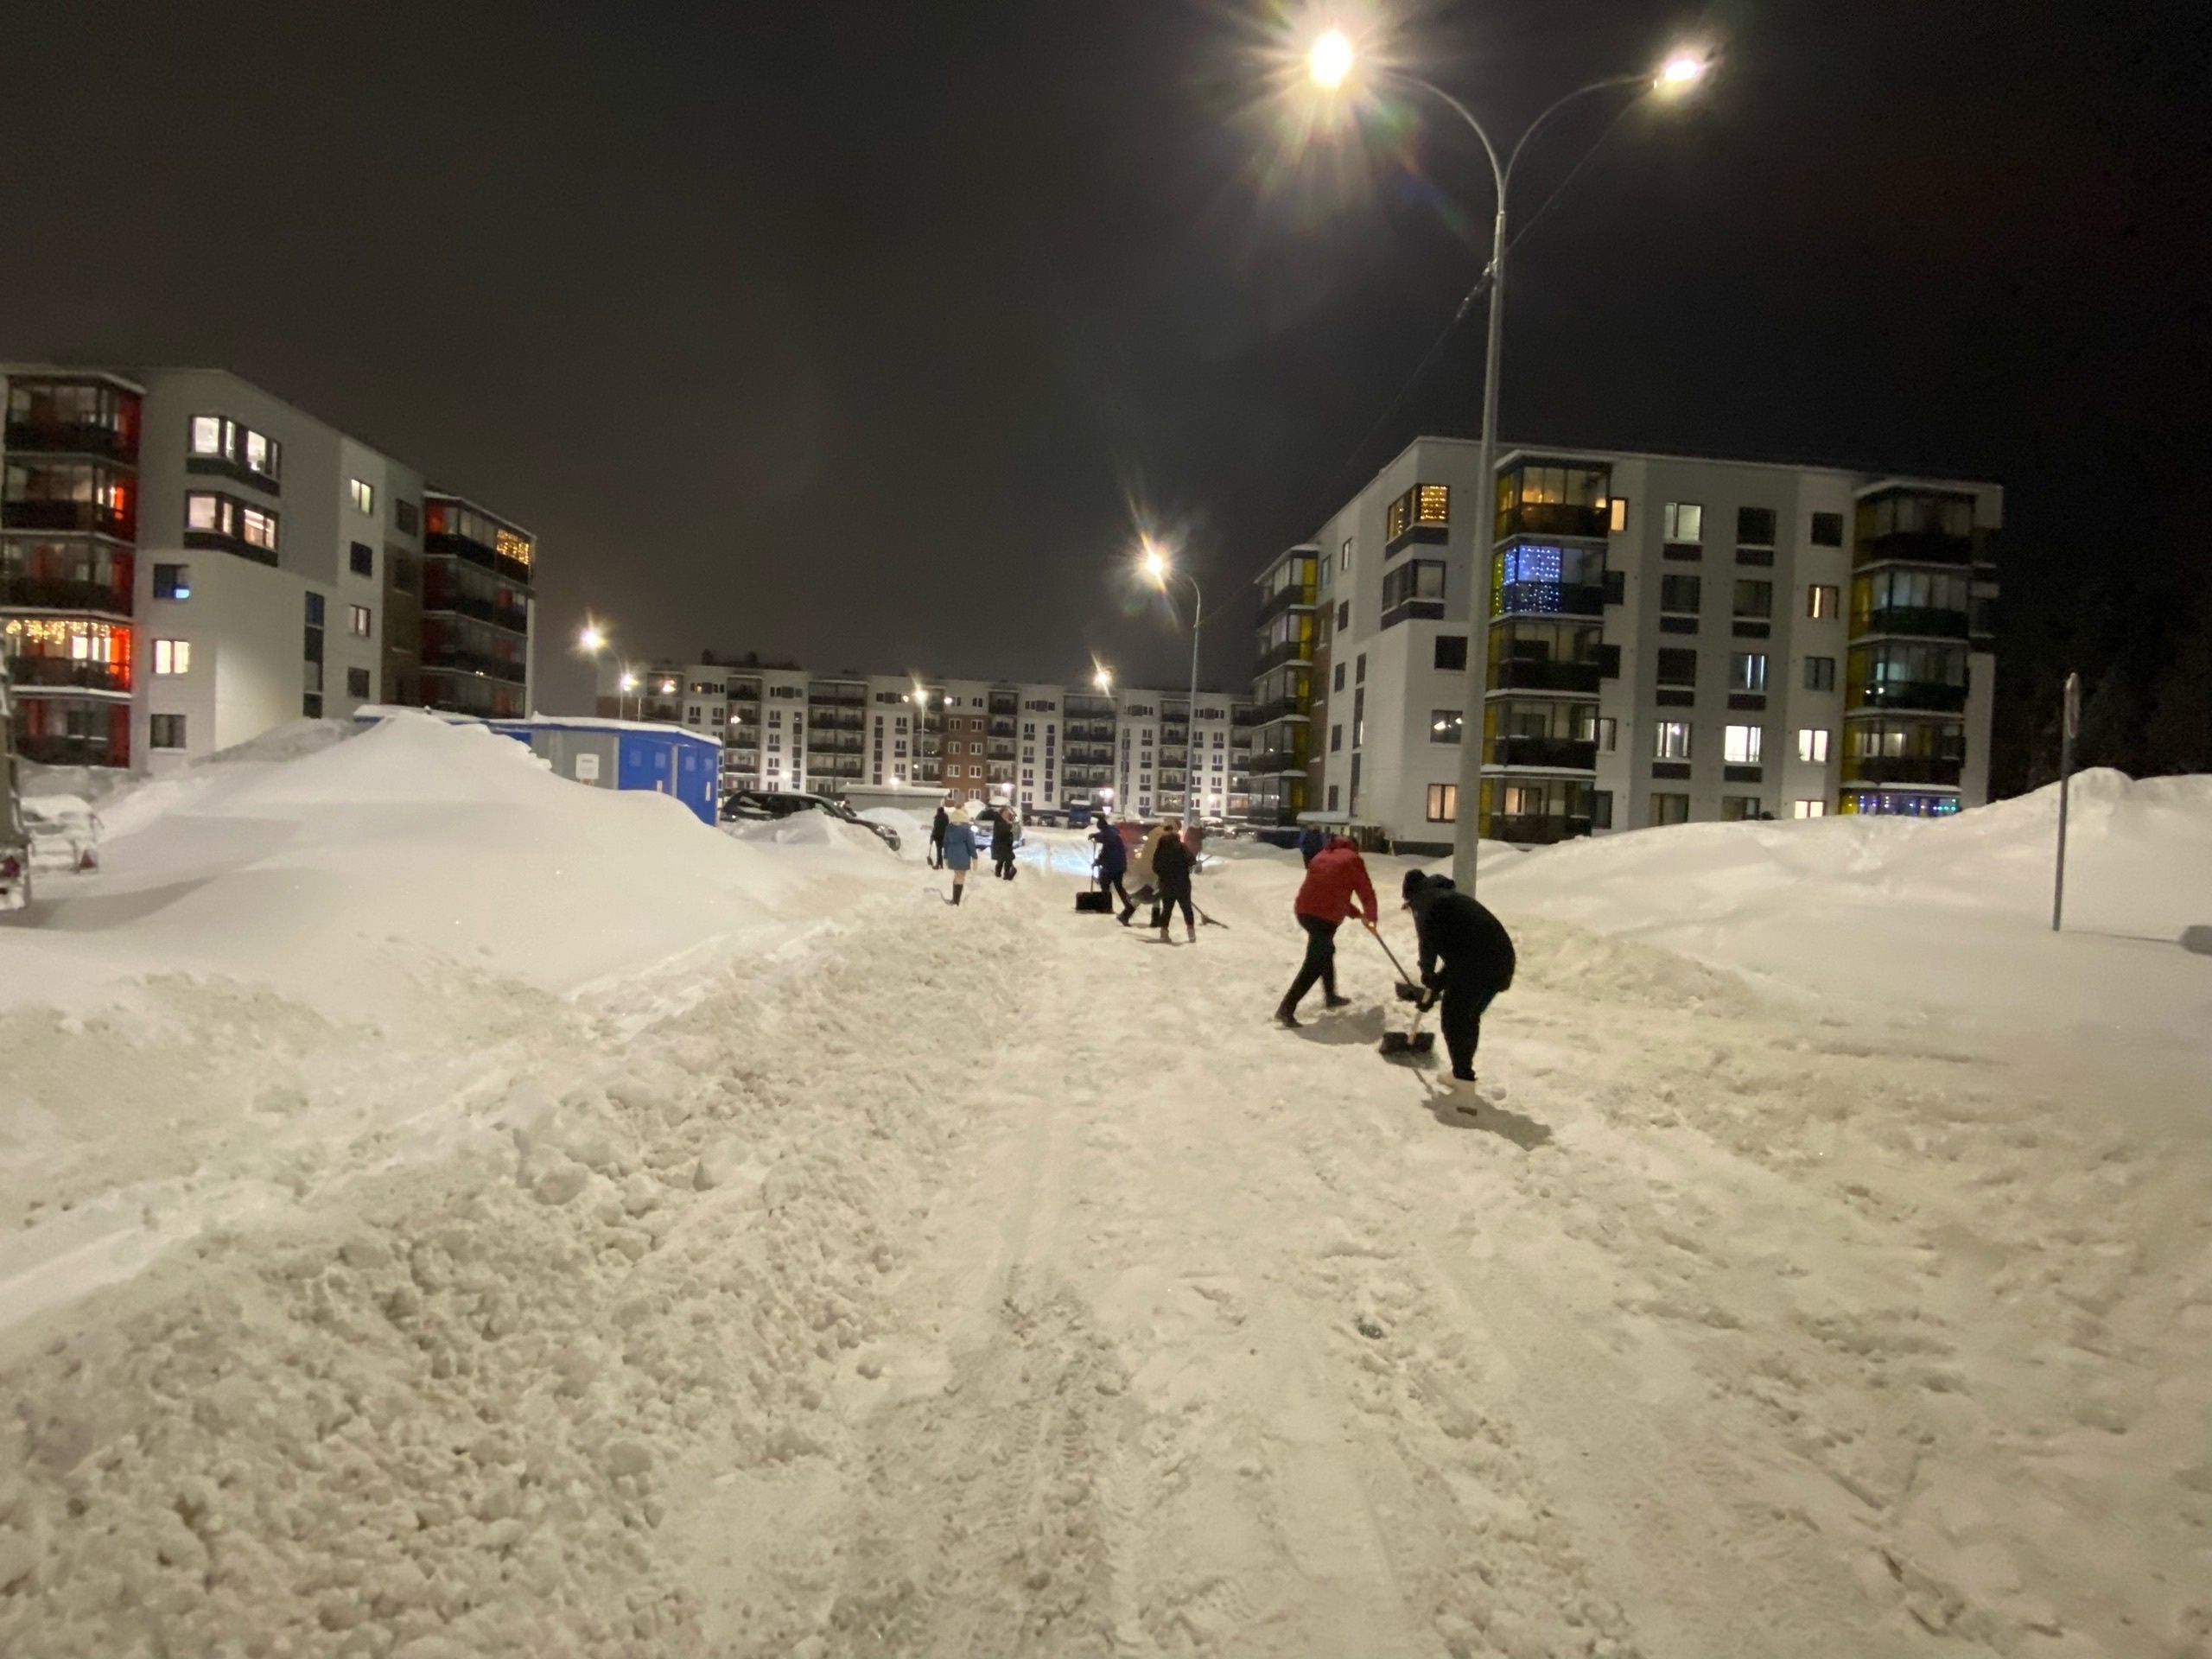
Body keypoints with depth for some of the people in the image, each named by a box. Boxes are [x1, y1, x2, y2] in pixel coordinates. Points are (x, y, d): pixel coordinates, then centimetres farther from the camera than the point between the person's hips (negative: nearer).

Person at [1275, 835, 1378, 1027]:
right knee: (1314, 963, -5)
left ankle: (1330, 997, 41)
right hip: (1325, 915, -7)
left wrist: (1356, 913, 35)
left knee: (1325, 951, 28)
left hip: (1304, 910, 7)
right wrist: (1371, 917, 26)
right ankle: (1286, 1009, -10)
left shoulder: (1322, 855, 25)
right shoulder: (1352, 859, 8)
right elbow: (1366, 892, 9)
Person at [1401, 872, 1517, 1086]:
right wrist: (1437, 984, 31)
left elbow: (1429, 940, -12)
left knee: (1454, 1020, 6)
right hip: (1500, 958, 9)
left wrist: (1427, 974, 2)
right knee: (1469, 1019, 22)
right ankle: (1463, 1073, 32)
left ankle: (1463, 1078, 9)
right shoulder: (1450, 896, 31)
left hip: (1475, 964, -9)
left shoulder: (1426, 900, 5)